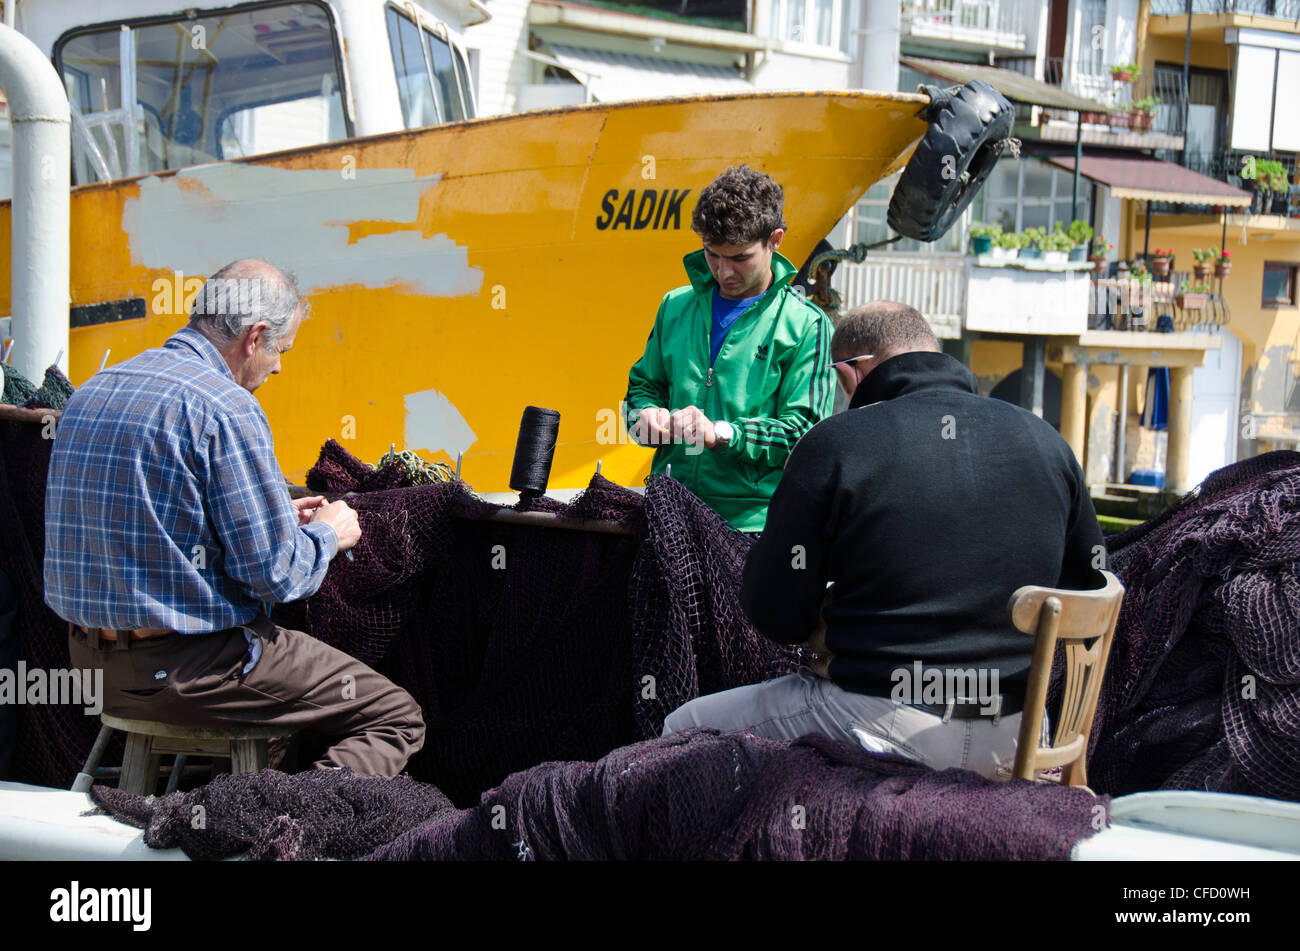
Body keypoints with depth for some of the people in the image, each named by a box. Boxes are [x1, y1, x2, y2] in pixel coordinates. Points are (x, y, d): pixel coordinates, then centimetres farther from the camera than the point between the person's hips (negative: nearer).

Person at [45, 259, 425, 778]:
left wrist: (278, 518, 22)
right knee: (395, 718, 1)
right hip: (187, 666, -9)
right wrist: (327, 533, 5)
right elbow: (274, 574, -17)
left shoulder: (93, 390, 11)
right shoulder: (226, 408, -17)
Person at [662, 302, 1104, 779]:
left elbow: (774, 615, -8)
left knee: (683, 727, 15)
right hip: (1013, 743, 6)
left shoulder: (833, 444, -10)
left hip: (888, 729, -6)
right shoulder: (1046, 441, 4)